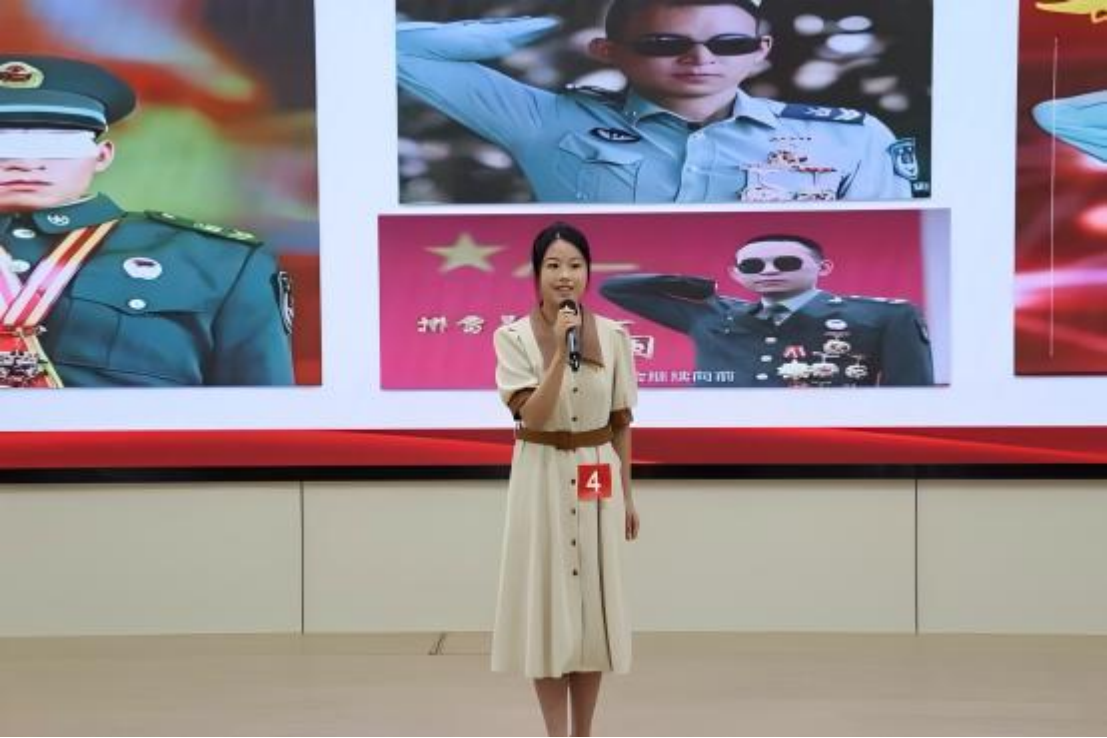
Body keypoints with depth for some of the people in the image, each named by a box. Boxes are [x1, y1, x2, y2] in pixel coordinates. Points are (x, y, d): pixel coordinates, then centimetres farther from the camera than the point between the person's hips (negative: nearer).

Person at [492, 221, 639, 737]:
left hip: (598, 480, 2)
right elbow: (532, 415, -18)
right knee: (546, 600, 1)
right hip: (542, 478, -2)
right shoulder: (513, 337, -8)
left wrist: (627, 496, 8)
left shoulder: (612, 336, 0)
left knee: (593, 602, 7)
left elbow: (621, 421, 7)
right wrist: (561, 350, -25)